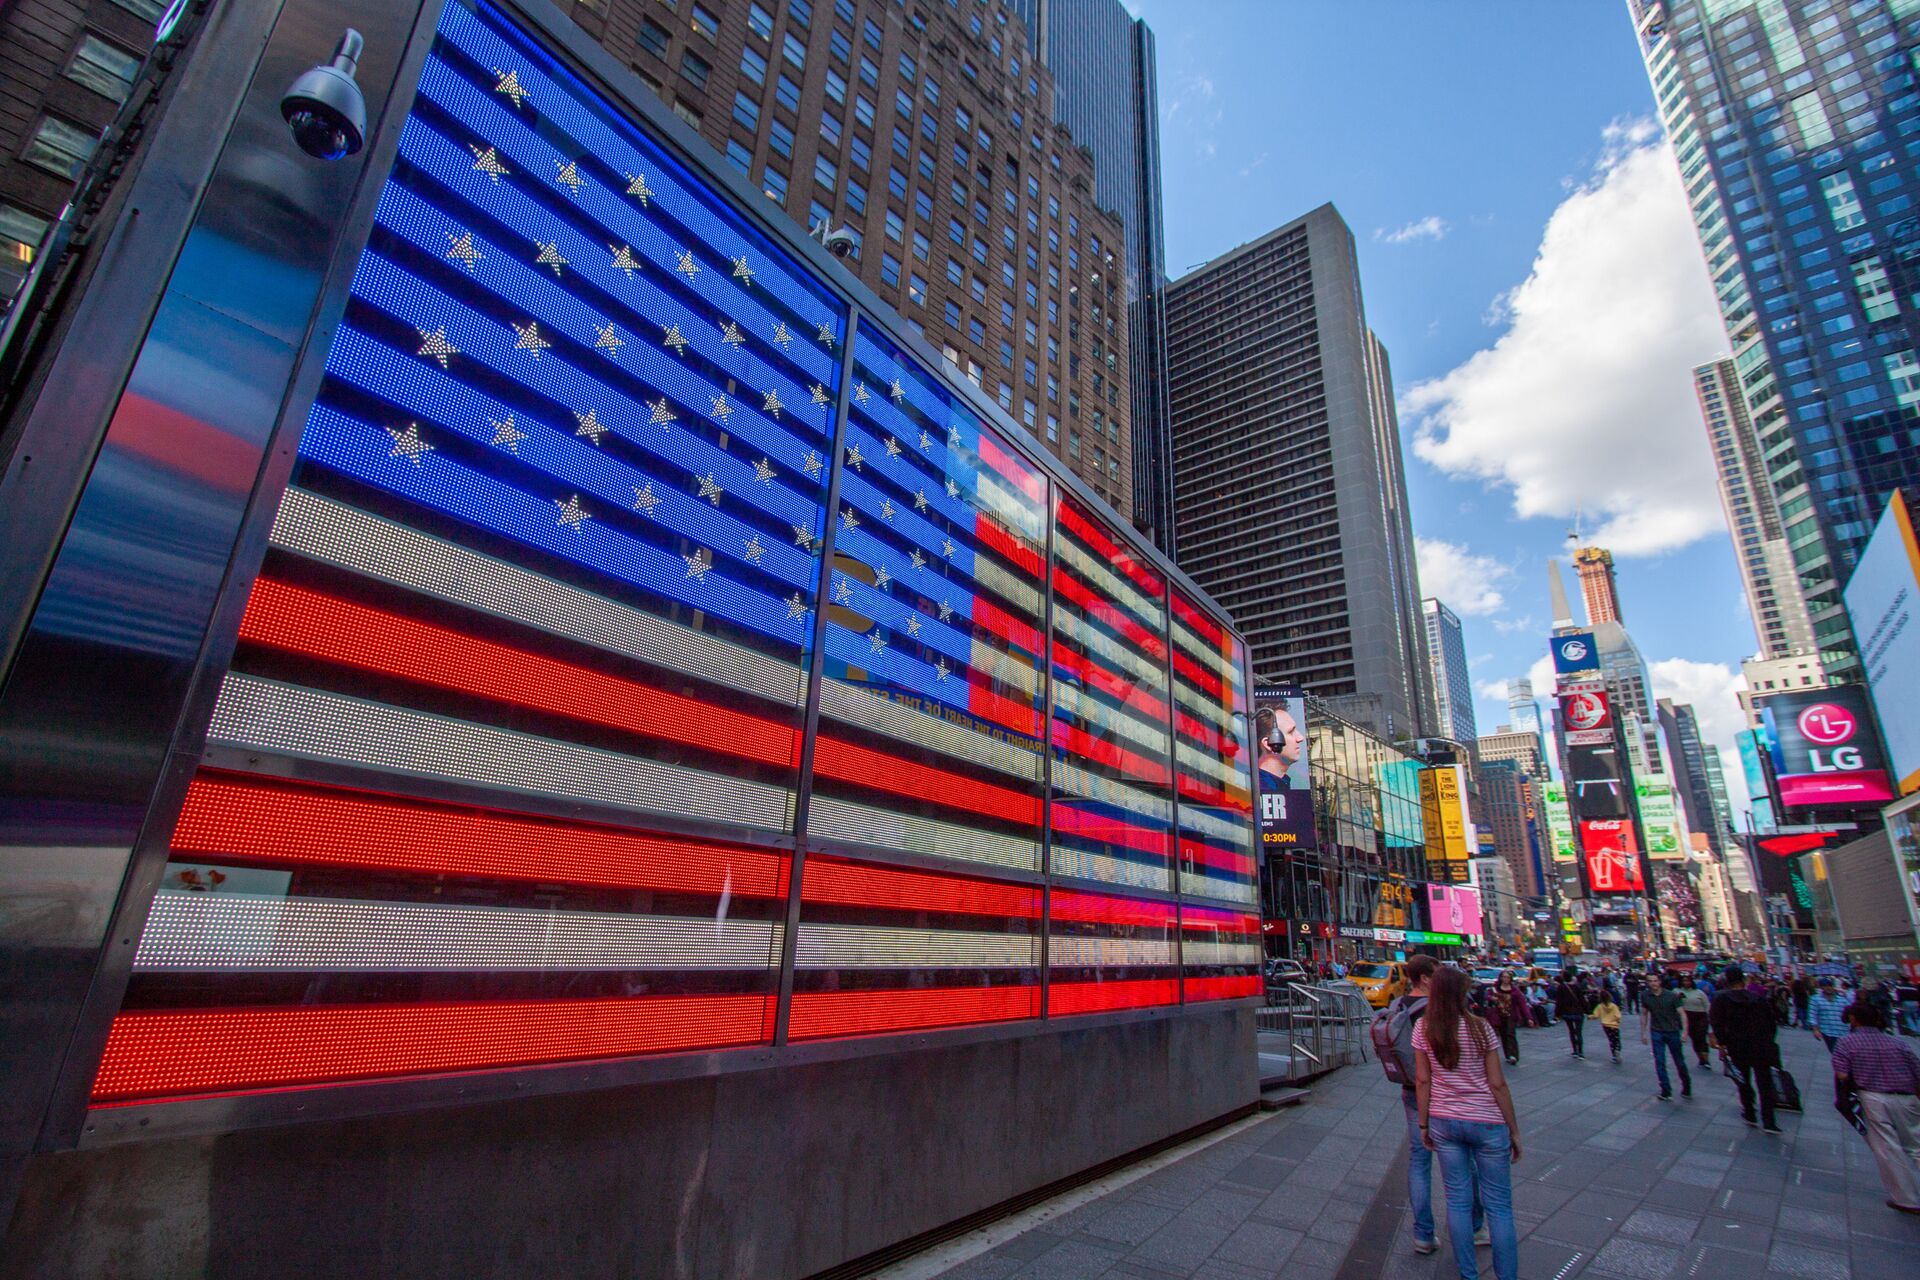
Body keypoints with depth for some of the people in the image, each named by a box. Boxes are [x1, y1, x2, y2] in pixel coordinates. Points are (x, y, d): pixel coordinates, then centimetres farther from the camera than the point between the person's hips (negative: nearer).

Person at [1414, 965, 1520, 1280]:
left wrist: (1424, 1124, 8)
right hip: (1486, 1123, -3)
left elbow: (1423, 1080, -2)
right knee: (1498, 1206, 10)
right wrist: (1514, 1130, 1)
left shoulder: (1423, 1029, -5)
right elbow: (1497, 1084, -10)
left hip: (1444, 1123, 3)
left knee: (1457, 1200, 13)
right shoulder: (1480, 1029, -13)